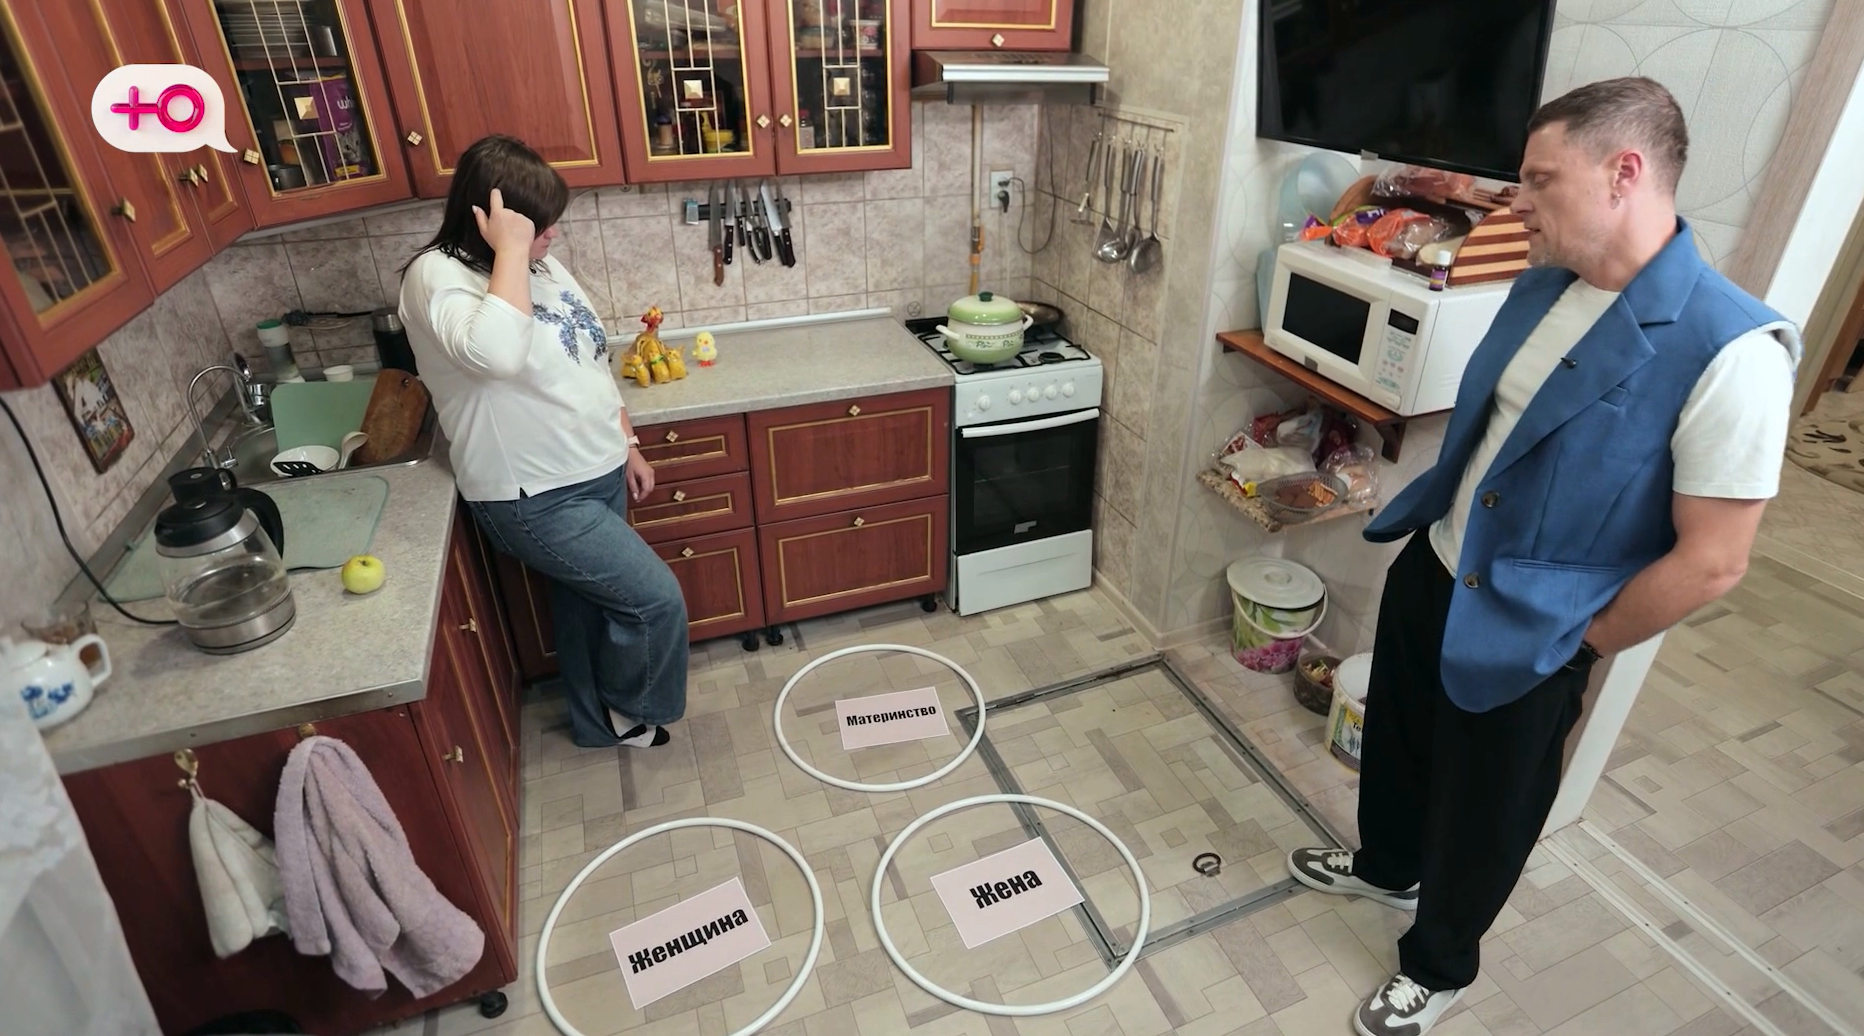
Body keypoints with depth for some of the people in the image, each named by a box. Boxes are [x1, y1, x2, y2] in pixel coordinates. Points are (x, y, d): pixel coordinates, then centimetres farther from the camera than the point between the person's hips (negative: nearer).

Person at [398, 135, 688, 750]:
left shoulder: (539, 265, 6)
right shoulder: (438, 276, -18)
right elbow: (497, 354, -39)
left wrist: (626, 444, 15)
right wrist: (510, 252, -29)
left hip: (597, 474, 8)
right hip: (535, 498, -8)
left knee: (587, 602, 21)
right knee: (657, 599, -8)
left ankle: (597, 722, 43)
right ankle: (629, 707, 22)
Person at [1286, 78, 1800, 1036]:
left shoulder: (1731, 350, -25)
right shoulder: (1541, 286, -2)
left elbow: (1709, 563, -21)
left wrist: (1570, 644, -11)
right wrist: (1430, 525, 12)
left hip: (1520, 635, -7)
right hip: (1430, 571, 7)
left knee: (1481, 813, 16)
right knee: (1395, 740, 26)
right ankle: (1386, 866, 55)